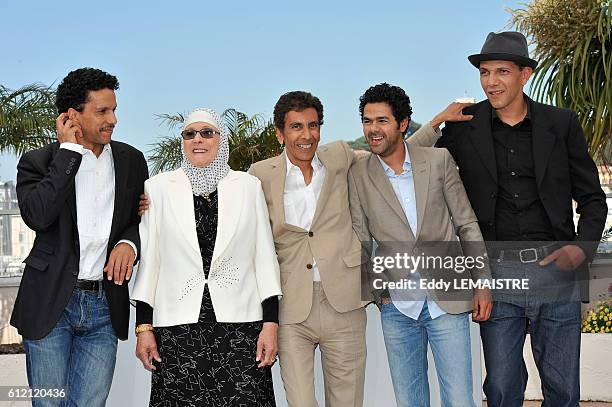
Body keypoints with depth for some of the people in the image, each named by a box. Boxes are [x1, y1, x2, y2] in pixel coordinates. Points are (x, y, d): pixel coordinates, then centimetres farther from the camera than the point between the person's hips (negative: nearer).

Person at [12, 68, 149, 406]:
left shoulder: (131, 160, 8)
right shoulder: (38, 161, -2)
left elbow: (143, 217, 19)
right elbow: (37, 215, -20)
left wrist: (129, 242, -5)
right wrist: (69, 150, -15)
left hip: (104, 305, 2)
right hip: (51, 303, -2)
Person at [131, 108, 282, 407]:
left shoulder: (248, 186, 7)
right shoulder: (159, 187, 7)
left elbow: (264, 257, 7)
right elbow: (149, 259, 7)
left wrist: (271, 323, 0)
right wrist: (143, 326, 3)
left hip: (239, 324, 0)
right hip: (177, 326, 0)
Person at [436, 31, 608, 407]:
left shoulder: (562, 124, 5)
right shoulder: (463, 127, 3)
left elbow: (592, 198, 8)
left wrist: (583, 247, -7)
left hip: (555, 268, 1)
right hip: (496, 273, 0)